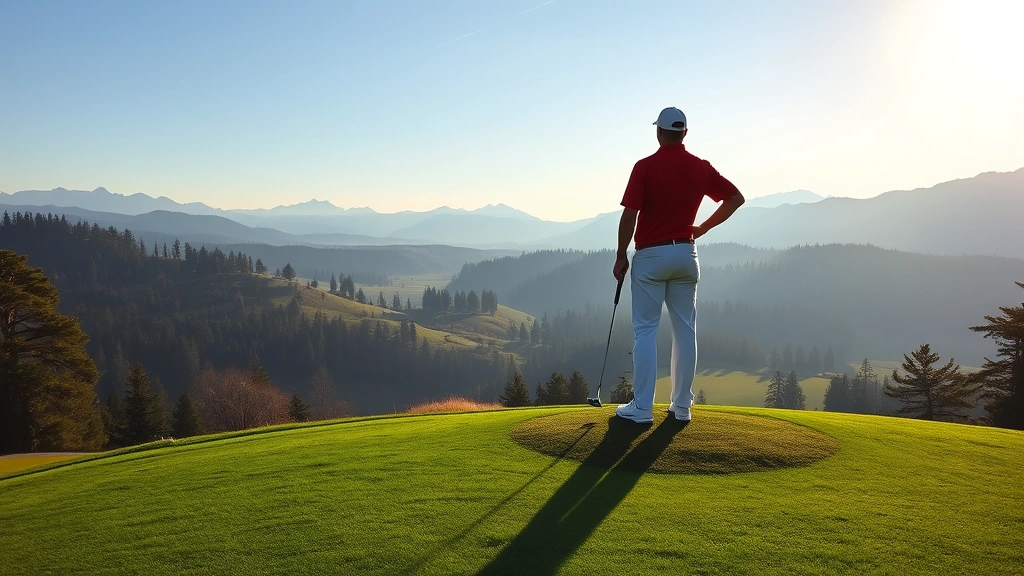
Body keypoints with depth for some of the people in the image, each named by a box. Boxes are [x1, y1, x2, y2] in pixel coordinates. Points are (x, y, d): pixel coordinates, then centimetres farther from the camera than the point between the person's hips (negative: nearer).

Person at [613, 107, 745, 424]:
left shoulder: (645, 167, -10)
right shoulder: (701, 168, 4)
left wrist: (621, 256, -5)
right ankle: (682, 405, 14)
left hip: (650, 255, -4)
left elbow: (629, 215, -14)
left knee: (645, 330, 0)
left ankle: (642, 407, 1)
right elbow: (736, 198, 10)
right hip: (686, 253, 4)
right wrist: (704, 228, 15)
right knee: (685, 329, 9)